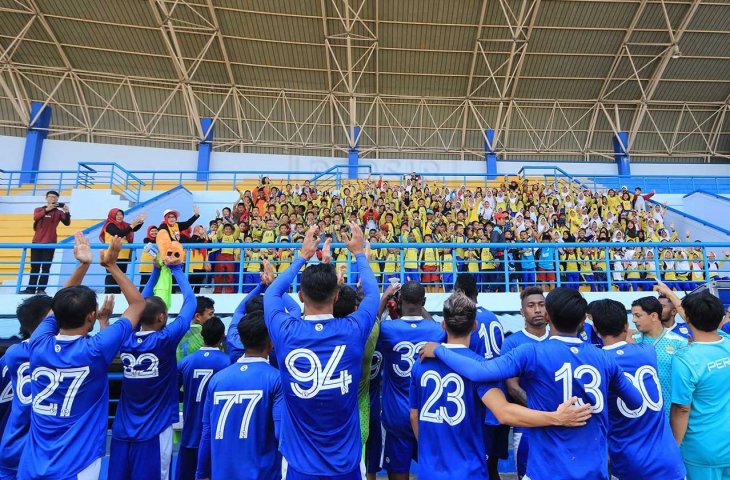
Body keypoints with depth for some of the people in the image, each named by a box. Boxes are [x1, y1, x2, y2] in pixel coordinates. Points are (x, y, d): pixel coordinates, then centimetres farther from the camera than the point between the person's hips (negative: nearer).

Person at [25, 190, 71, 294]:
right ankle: (31, 289, 12)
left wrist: (67, 212, -30)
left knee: (45, 267, -3)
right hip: (37, 242, 2)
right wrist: (47, 209, -29)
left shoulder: (59, 212, 3)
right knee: (34, 267, 7)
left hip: (50, 243, -2)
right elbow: (35, 217, -15)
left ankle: (41, 289, -1)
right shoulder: (39, 209, 7)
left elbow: (67, 223, -13)